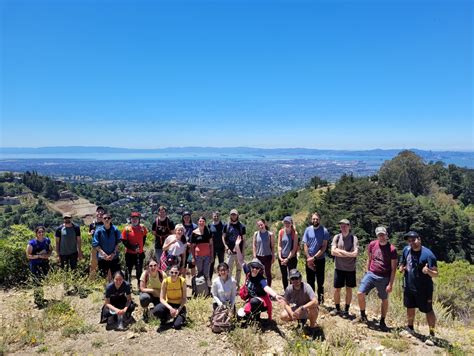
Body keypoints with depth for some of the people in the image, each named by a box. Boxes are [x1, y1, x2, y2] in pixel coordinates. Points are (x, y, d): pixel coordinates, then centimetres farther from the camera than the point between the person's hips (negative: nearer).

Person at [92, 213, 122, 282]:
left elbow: (118, 243, 1)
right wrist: (104, 254, -14)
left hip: (114, 257, 1)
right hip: (102, 257, -1)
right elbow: (95, 244, -5)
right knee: (107, 276, 8)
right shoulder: (99, 231, -5)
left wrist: (114, 253, -10)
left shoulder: (115, 230, -2)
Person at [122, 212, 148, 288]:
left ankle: (140, 285, 25)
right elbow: (124, 241, -8)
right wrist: (132, 247, -18)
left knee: (139, 269, 11)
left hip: (140, 253, 3)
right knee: (128, 269, 5)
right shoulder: (127, 229, -9)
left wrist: (141, 246, 6)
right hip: (129, 253, -2)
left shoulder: (142, 228, -1)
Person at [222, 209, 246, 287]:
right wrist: (227, 248, -7)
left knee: (239, 269, 9)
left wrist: (243, 251, -3)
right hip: (230, 251, -1)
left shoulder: (242, 226, 2)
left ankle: (237, 284, 20)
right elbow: (223, 237, 5)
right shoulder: (226, 226, 3)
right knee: (228, 270, -2)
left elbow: (243, 239, 3)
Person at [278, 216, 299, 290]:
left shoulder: (294, 233, -7)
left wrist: (288, 258, -13)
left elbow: (294, 248, -8)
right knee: (284, 276, 13)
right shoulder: (281, 232, 1)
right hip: (282, 258, 3)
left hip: (291, 258, -3)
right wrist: (280, 257, -9)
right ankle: (285, 292, 25)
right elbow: (279, 245, 1)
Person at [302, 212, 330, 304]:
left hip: (320, 259, -3)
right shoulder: (308, 230, 1)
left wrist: (314, 257, -14)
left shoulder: (324, 231, -7)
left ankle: (320, 299, 17)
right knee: (310, 281, 10)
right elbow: (305, 245, 1)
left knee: (320, 281, 5)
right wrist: (309, 258, -8)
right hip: (309, 260, 3)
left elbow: (324, 247, -11)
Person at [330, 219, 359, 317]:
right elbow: (333, 252, -11)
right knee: (336, 289, 7)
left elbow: (355, 253, -17)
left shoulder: (353, 238, -6)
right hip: (339, 268, 1)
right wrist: (348, 253, -14)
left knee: (349, 289, 10)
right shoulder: (337, 237, -1)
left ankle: (346, 310, 25)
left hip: (350, 268, -1)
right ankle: (337, 309, 27)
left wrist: (340, 251, -15)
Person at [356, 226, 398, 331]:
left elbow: (393, 269, -7)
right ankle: (363, 316, 17)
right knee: (360, 294, -5)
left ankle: (382, 322, 27)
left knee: (384, 300, 9)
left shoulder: (392, 249, -10)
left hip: (384, 278, -2)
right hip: (371, 274, 3)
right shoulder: (372, 244, 0)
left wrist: (390, 284, -9)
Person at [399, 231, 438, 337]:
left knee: (428, 310, 6)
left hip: (424, 288, -5)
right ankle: (410, 328, 39)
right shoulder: (406, 250, -2)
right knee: (410, 308, 19)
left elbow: (435, 274, -17)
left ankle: (432, 334, 22)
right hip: (408, 286, 5)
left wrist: (428, 271, -38)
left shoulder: (428, 254, -18)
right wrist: (402, 268, -6)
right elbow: (403, 264, 16)